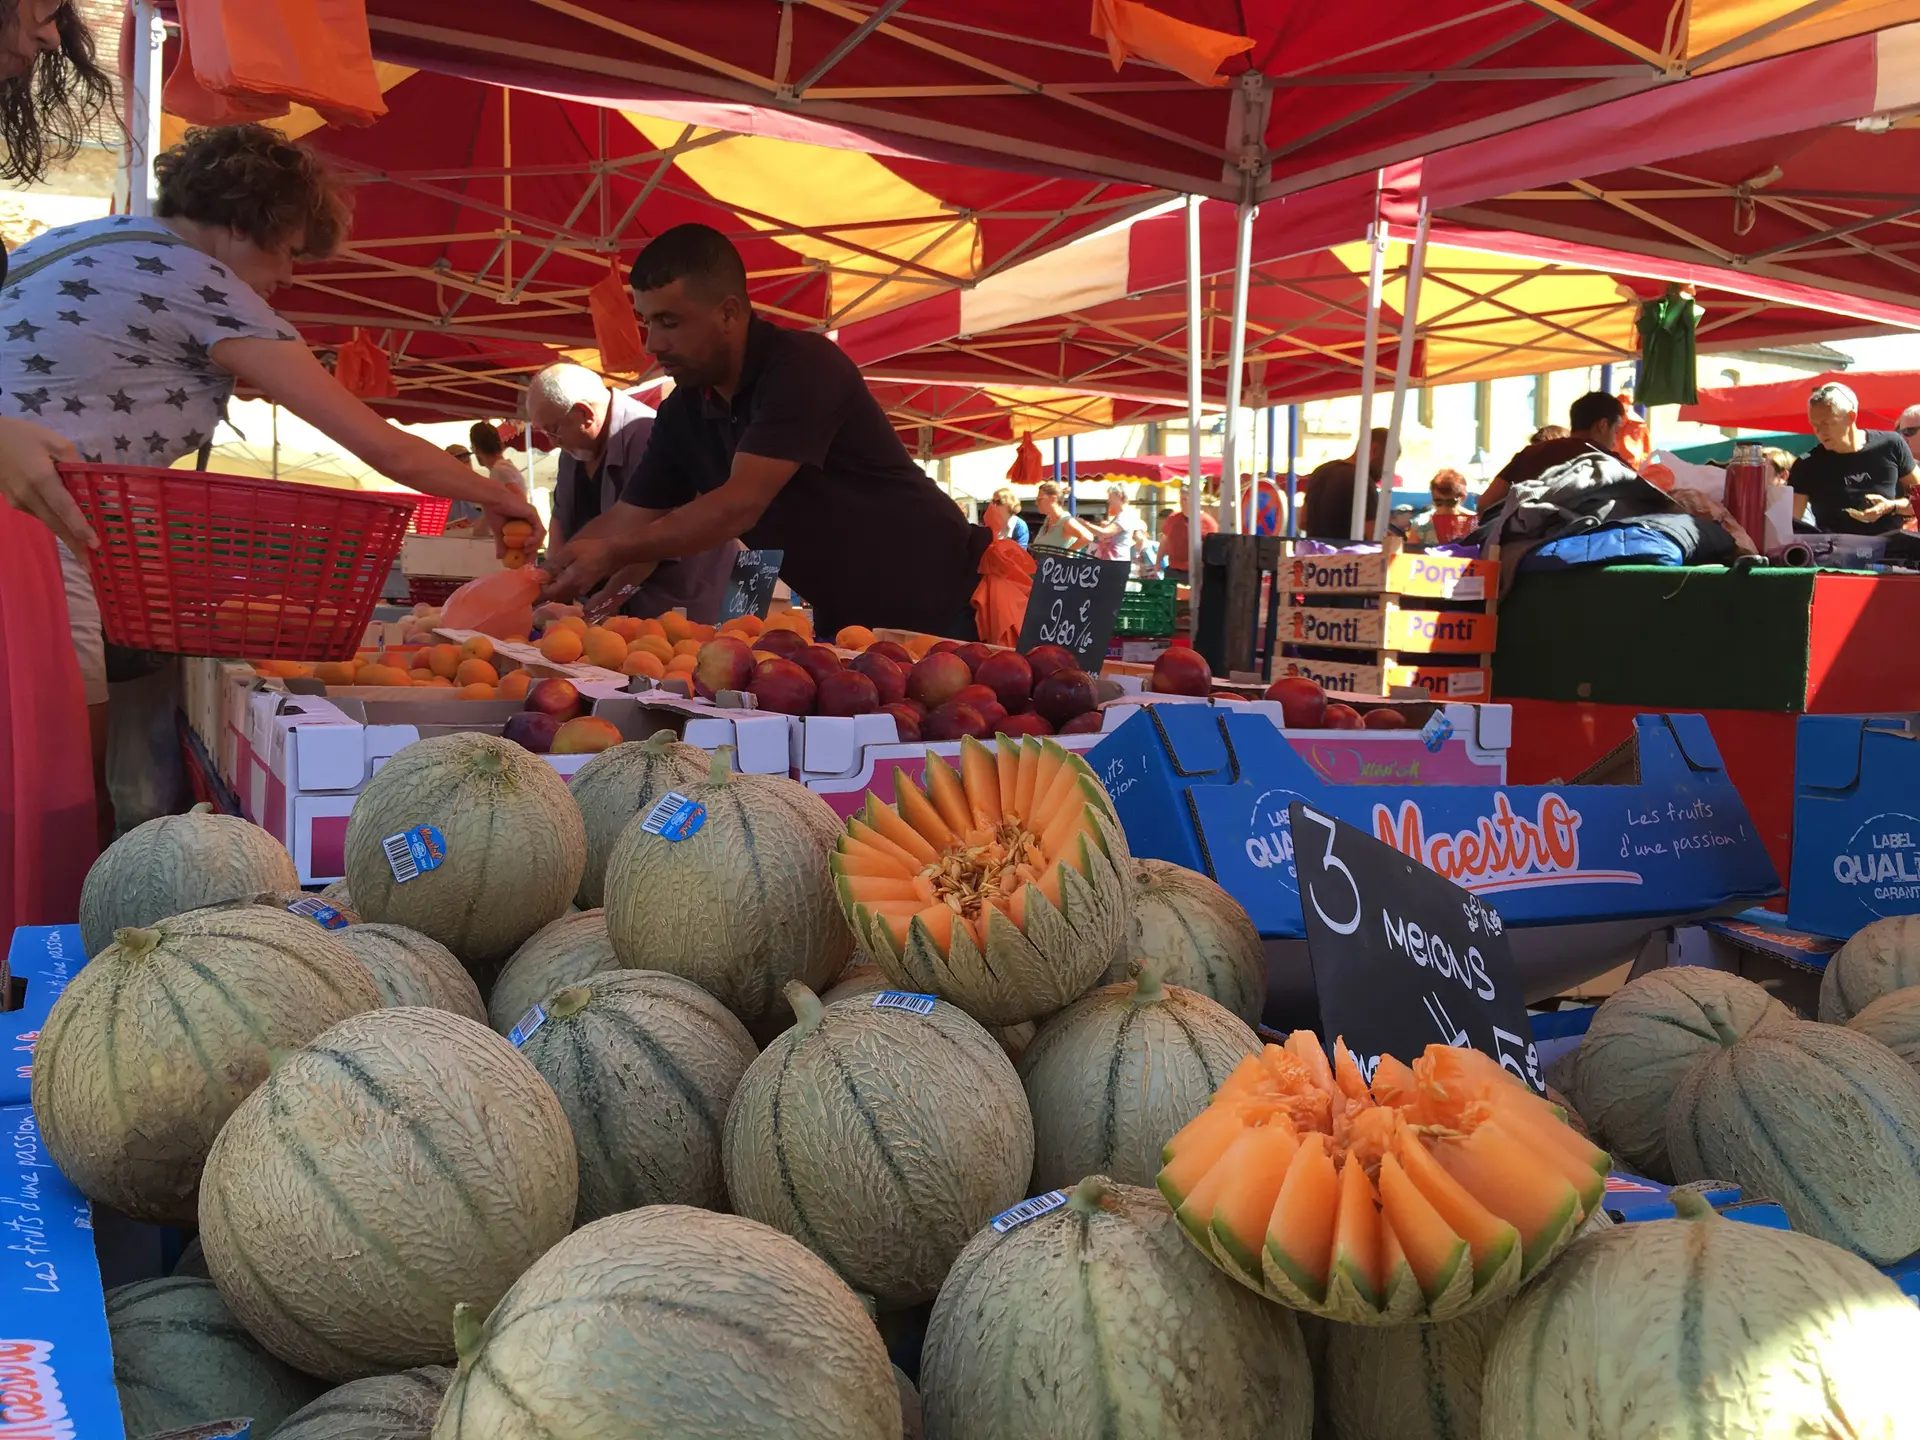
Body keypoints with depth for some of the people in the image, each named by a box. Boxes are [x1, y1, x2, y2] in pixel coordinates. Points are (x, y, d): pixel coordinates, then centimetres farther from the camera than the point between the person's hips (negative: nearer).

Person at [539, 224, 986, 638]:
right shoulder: (682, 413, 2)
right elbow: (624, 521, 4)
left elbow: (741, 505, -29)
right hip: (845, 622, 7)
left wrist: (612, 554, -31)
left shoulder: (804, 366, -21)